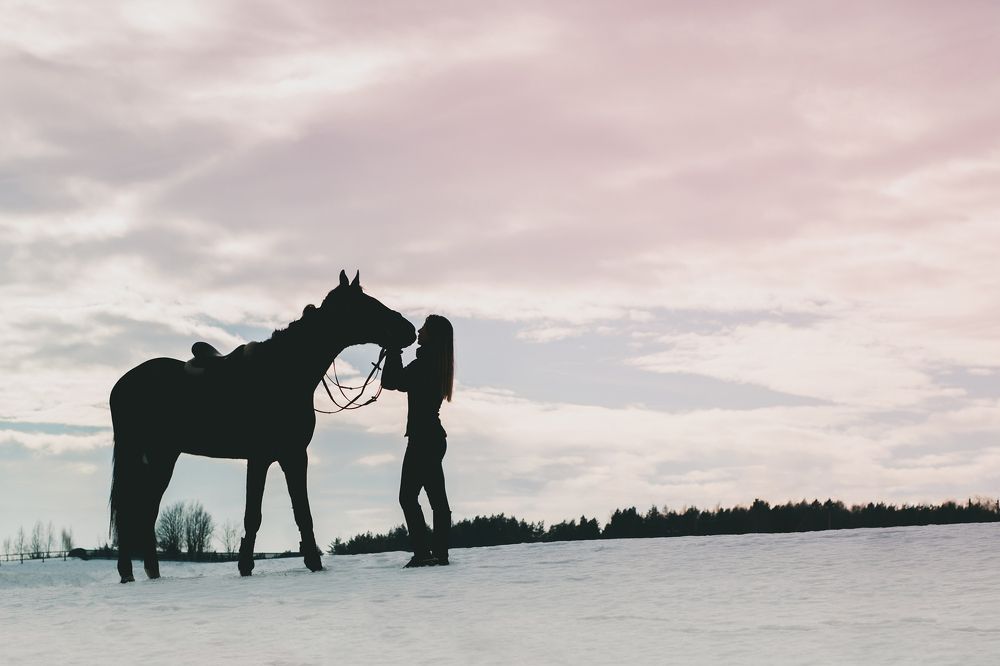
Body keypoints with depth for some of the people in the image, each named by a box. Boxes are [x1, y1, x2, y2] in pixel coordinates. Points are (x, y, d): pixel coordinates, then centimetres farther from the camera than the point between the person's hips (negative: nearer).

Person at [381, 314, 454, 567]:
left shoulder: (424, 363, -16)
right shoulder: (436, 364, 13)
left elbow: (390, 382, -16)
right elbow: (403, 382, 24)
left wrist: (393, 353, -6)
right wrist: (394, 355, 17)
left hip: (422, 439, -10)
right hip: (434, 436, 10)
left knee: (408, 496, -7)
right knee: (437, 498, 9)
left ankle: (423, 552, -11)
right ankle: (440, 552, 11)